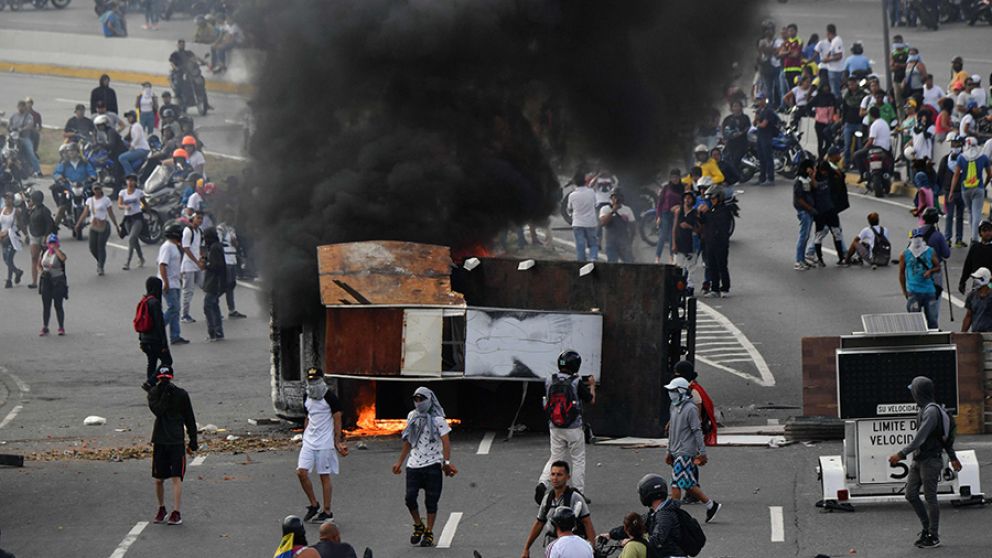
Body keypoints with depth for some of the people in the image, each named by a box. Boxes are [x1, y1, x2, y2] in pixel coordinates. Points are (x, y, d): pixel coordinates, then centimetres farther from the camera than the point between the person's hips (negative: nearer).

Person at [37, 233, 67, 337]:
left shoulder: (58, 254, -9)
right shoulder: (44, 253, 6)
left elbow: (63, 258, -34)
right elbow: (39, 265, 18)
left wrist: (55, 248, -26)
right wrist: (41, 272, -3)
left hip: (58, 282, -4)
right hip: (46, 281, 4)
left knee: (58, 305, -1)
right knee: (46, 306, 6)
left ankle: (61, 327, 10)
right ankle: (44, 327, 11)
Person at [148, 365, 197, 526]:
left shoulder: (181, 394, 0)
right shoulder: (154, 393, 3)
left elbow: (190, 420, 6)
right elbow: (158, 410, -16)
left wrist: (193, 442, 4)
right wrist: (165, 393, -21)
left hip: (177, 441, -2)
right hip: (159, 440, 2)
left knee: (176, 477, -10)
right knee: (158, 479, 7)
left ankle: (176, 513, -11)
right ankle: (161, 509, 26)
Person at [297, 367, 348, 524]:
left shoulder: (329, 398, -10)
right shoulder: (307, 397, 10)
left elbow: (337, 420, -7)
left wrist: (338, 442, -9)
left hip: (325, 443, -6)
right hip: (309, 441, 6)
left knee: (324, 476, -1)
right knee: (301, 472, -4)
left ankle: (327, 512, 7)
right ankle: (314, 505, 12)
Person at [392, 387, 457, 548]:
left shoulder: (437, 419, -5)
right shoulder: (412, 417, 11)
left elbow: (445, 441, -11)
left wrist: (447, 462, -22)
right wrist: (400, 461, 23)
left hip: (433, 465, -4)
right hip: (414, 464, 4)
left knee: (431, 500, -1)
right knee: (410, 498, -5)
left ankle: (429, 533, 9)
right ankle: (418, 527, 17)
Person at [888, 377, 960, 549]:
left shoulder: (932, 411, -18)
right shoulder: (925, 410, 13)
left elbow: (920, 438, -25)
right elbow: (946, 437, 20)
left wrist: (901, 454, -25)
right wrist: (952, 457, 26)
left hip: (930, 461, -9)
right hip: (919, 460, 9)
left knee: (930, 498, -3)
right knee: (911, 494, 7)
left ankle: (934, 536, 5)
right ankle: (927, 528, 18)